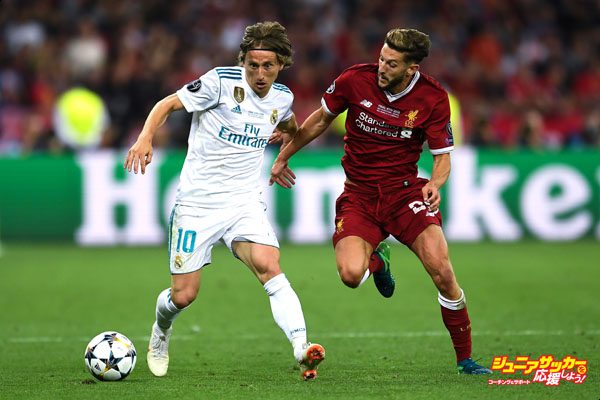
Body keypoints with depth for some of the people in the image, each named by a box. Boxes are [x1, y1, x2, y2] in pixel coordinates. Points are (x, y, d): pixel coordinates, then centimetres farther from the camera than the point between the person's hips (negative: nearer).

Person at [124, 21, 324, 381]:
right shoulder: (222, 81, -11)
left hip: (245, 203, 3)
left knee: (269, 267, -25)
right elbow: (168, 104, -8)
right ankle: (161, 330, 37)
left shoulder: (282, 98, 5)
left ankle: (302, 349, -35)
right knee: (183, 296, 1)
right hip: (197, 203, -3)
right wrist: (145, 138, -23)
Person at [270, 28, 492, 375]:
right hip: (359, 194, 1)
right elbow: (320, 119, 9)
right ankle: (377, 260, 18)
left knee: (441, 270, -20)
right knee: (351, 275, -24)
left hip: (405, 189, -1)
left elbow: (443, 156, -1)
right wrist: (283, 157, 17)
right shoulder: (355, 80, -9)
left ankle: (465, 358, -1)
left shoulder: (433, 98, -10)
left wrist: (435, 184, -24)